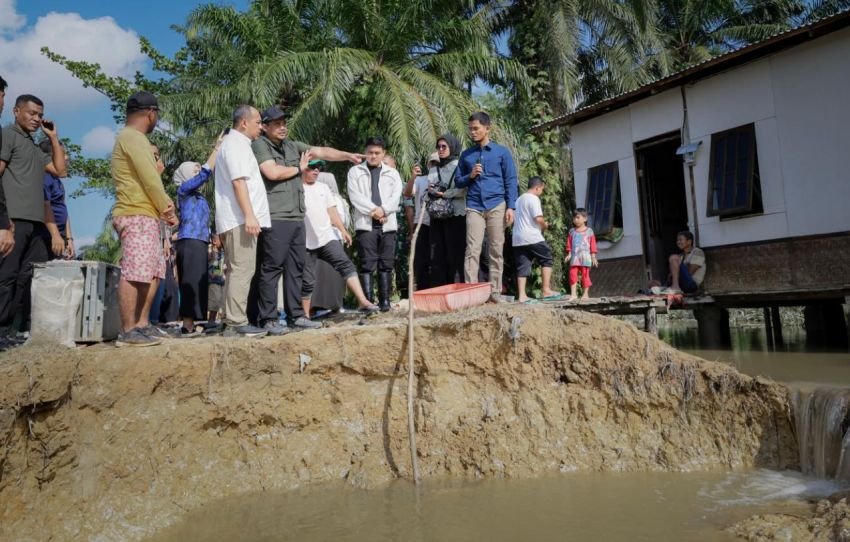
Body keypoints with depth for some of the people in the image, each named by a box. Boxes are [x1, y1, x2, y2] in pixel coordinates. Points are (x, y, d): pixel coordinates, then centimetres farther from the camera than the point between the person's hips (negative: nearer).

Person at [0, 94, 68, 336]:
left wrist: (53, 138, 18)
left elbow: (60, 170, 20)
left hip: (35, 221, 8)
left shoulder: (35, 147, 26)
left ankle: (22, 327, 13)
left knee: (33, 276, 7)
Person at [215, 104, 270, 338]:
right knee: (242, 270, -12)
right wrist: (249, 215, -25)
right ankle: (237, 322, -13)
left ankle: (232, 322, 13)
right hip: (240, 219, -11)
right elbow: (238, 182, -19)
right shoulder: (235, 144, -7)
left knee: (236, 270, 10)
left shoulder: (237, 144, 25)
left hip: (237, 220, 11)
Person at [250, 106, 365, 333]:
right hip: (275, 218, -8)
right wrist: (299, 168, 1)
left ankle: (296, 314, 17)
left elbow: (322, 151, 15)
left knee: (296, 267, 10)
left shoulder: (293, 146, 19)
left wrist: (347, 155, 2)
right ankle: (268, 318, -2)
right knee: (272, 267, -6)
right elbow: (273, 172, -14)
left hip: (297, 217, 8)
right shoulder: (259, 145, -2)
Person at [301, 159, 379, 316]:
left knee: (346, 265, -14)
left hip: (327, 238, 4)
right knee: (307, 282, 2)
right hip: (305, 243, -4)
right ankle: (305, 316, 14)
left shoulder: (323, 187, 17)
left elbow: (332, 210, 18)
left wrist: (343, 230, 11)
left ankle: (363, 301, -21)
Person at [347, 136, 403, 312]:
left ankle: (384, 300, 8)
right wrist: (373, 210, -12)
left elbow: (396, 197, 3)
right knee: (367, 265, -5)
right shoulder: (355, 171, 9)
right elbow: (355, 196, -3)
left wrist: (383, 210, -13)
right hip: (365, 224, -2)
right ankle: (367, 302, -5)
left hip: (387, 224, 2)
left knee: (386, 265, 3)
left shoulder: (392, 173, 15)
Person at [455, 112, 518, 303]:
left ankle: (495, 291, 5)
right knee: (472, 250, -7)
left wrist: (511, 207, -5)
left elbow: (511, 181, 4)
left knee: (496, 250, 1)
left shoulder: (502, 152, 8)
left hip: (496, 206, -1)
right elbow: (458, 182, 18)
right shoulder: (466, 155, 15)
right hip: (474, 207, 1)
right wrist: (470, 176, -3)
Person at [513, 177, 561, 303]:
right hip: (532, 237, -8)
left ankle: (521, 295, -2)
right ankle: (546, 290, 3)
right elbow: (538, 218, -17)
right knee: (547, 259, 6)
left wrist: (541, 224, 22)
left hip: (517, 237, 8)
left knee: (522, 266, 4)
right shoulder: (533, 198, -7)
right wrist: (545, 225, 3)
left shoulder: (520, 199, 21)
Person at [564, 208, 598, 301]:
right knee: (572, 274, -5)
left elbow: (593, 245, 3)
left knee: (585, 275, 2)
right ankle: (573, 294, -1)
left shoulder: (589, 231, 3)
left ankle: (585, 294, 10)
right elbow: (569, 244, 11)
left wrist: (593, 257, 0)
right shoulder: (571, 231, 10)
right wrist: (569, 254, 0)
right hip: (574, 257, 2)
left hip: (585, 257, -2)